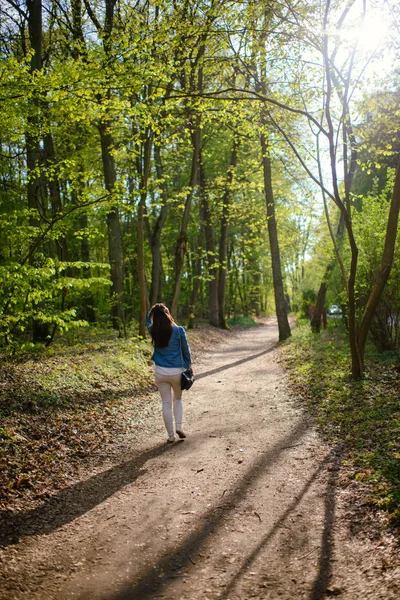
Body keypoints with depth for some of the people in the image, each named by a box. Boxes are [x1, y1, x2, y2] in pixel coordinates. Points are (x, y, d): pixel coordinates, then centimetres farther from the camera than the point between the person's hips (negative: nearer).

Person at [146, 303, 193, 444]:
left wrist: (154, 310, 10)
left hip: (160, 372, 1)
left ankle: (171, 435, 13)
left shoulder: (153, 331, -6)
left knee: (166, 403, 10)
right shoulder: (178, 330, -11)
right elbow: (186, 349, 0)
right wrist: (189, 365, 13)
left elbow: (148, 322, 20)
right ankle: (179, 426, 8)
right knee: (178, 399, 23)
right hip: (177, 371, -1)